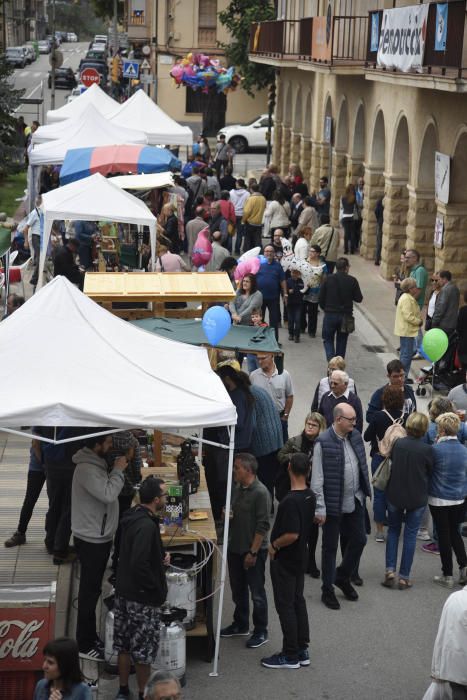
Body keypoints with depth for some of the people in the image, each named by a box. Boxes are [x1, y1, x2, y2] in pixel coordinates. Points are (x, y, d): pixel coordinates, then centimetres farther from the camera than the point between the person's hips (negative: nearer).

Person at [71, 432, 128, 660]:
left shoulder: (96, 463, 8)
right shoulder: (87, 469, -24)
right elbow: (108, 494, -31)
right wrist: (118, 470, -22)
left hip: (98, 537, 10)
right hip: (91, 540, -10)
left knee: (92, 589, 18)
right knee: (90, 591, -1)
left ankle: (90, 637, 29)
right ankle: (85, 645, 8)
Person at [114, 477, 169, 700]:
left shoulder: (134, 516, 5)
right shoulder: (147, 526, -25)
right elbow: (139, 564, -31)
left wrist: (161, 557, 8)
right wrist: (157, 588, -18)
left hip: (124, 592, 9)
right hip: (142, 598, -9)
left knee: (125, 645, 18)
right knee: (144, 649, 5)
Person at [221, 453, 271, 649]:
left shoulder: (260, 493, -19)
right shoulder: (237, 489, 7)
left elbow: (262, 526, -20)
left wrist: (253, 552, -20)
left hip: (253, 551, -8)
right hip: (235, 548, 8)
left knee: (257, 593, 3)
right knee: (238, 590, 19)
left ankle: (261, 632, 13)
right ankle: (240, 625, 33)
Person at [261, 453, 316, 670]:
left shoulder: (291, 501, -27)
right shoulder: (310, 496, 1)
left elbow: (291, 534, -30)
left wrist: (274, 545, -14)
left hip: (284, 561, -9)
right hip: (300, 558, 9)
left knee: (285, 606, 1)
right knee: (298, 601, 16)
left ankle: (290, 656, 8)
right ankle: (302, 650, 23)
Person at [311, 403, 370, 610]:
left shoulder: (356, 436, 1)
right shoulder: (324, 443, -19)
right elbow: (317, 479, -16)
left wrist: (365, 491, 12)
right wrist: (320, 508, -16)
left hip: (355, 501, 6)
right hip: (333, 504, -6)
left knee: (359, 540, 14)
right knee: (330, 547, 8)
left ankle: (343, 577, 36)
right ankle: (327, 590, 22)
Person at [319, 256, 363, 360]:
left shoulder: (328, 279, -4)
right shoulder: (352, 281, -6)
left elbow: (321, 298, 0)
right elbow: (359, 298, -2)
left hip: (330, 314, 0)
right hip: (346, 315, 1)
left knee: (328, 339, 10)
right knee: (342, 340, 14)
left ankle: (331, 360, -12)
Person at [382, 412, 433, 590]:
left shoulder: (397, 443, -12)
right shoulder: (427, 450, -17)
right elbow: (430, 472, -3)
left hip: (395, 495, 2)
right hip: (417, 498, -2)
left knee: (393, 531, 19)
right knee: (410, 535, 9)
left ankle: (390, 570, 7)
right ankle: (404, 577, 11)